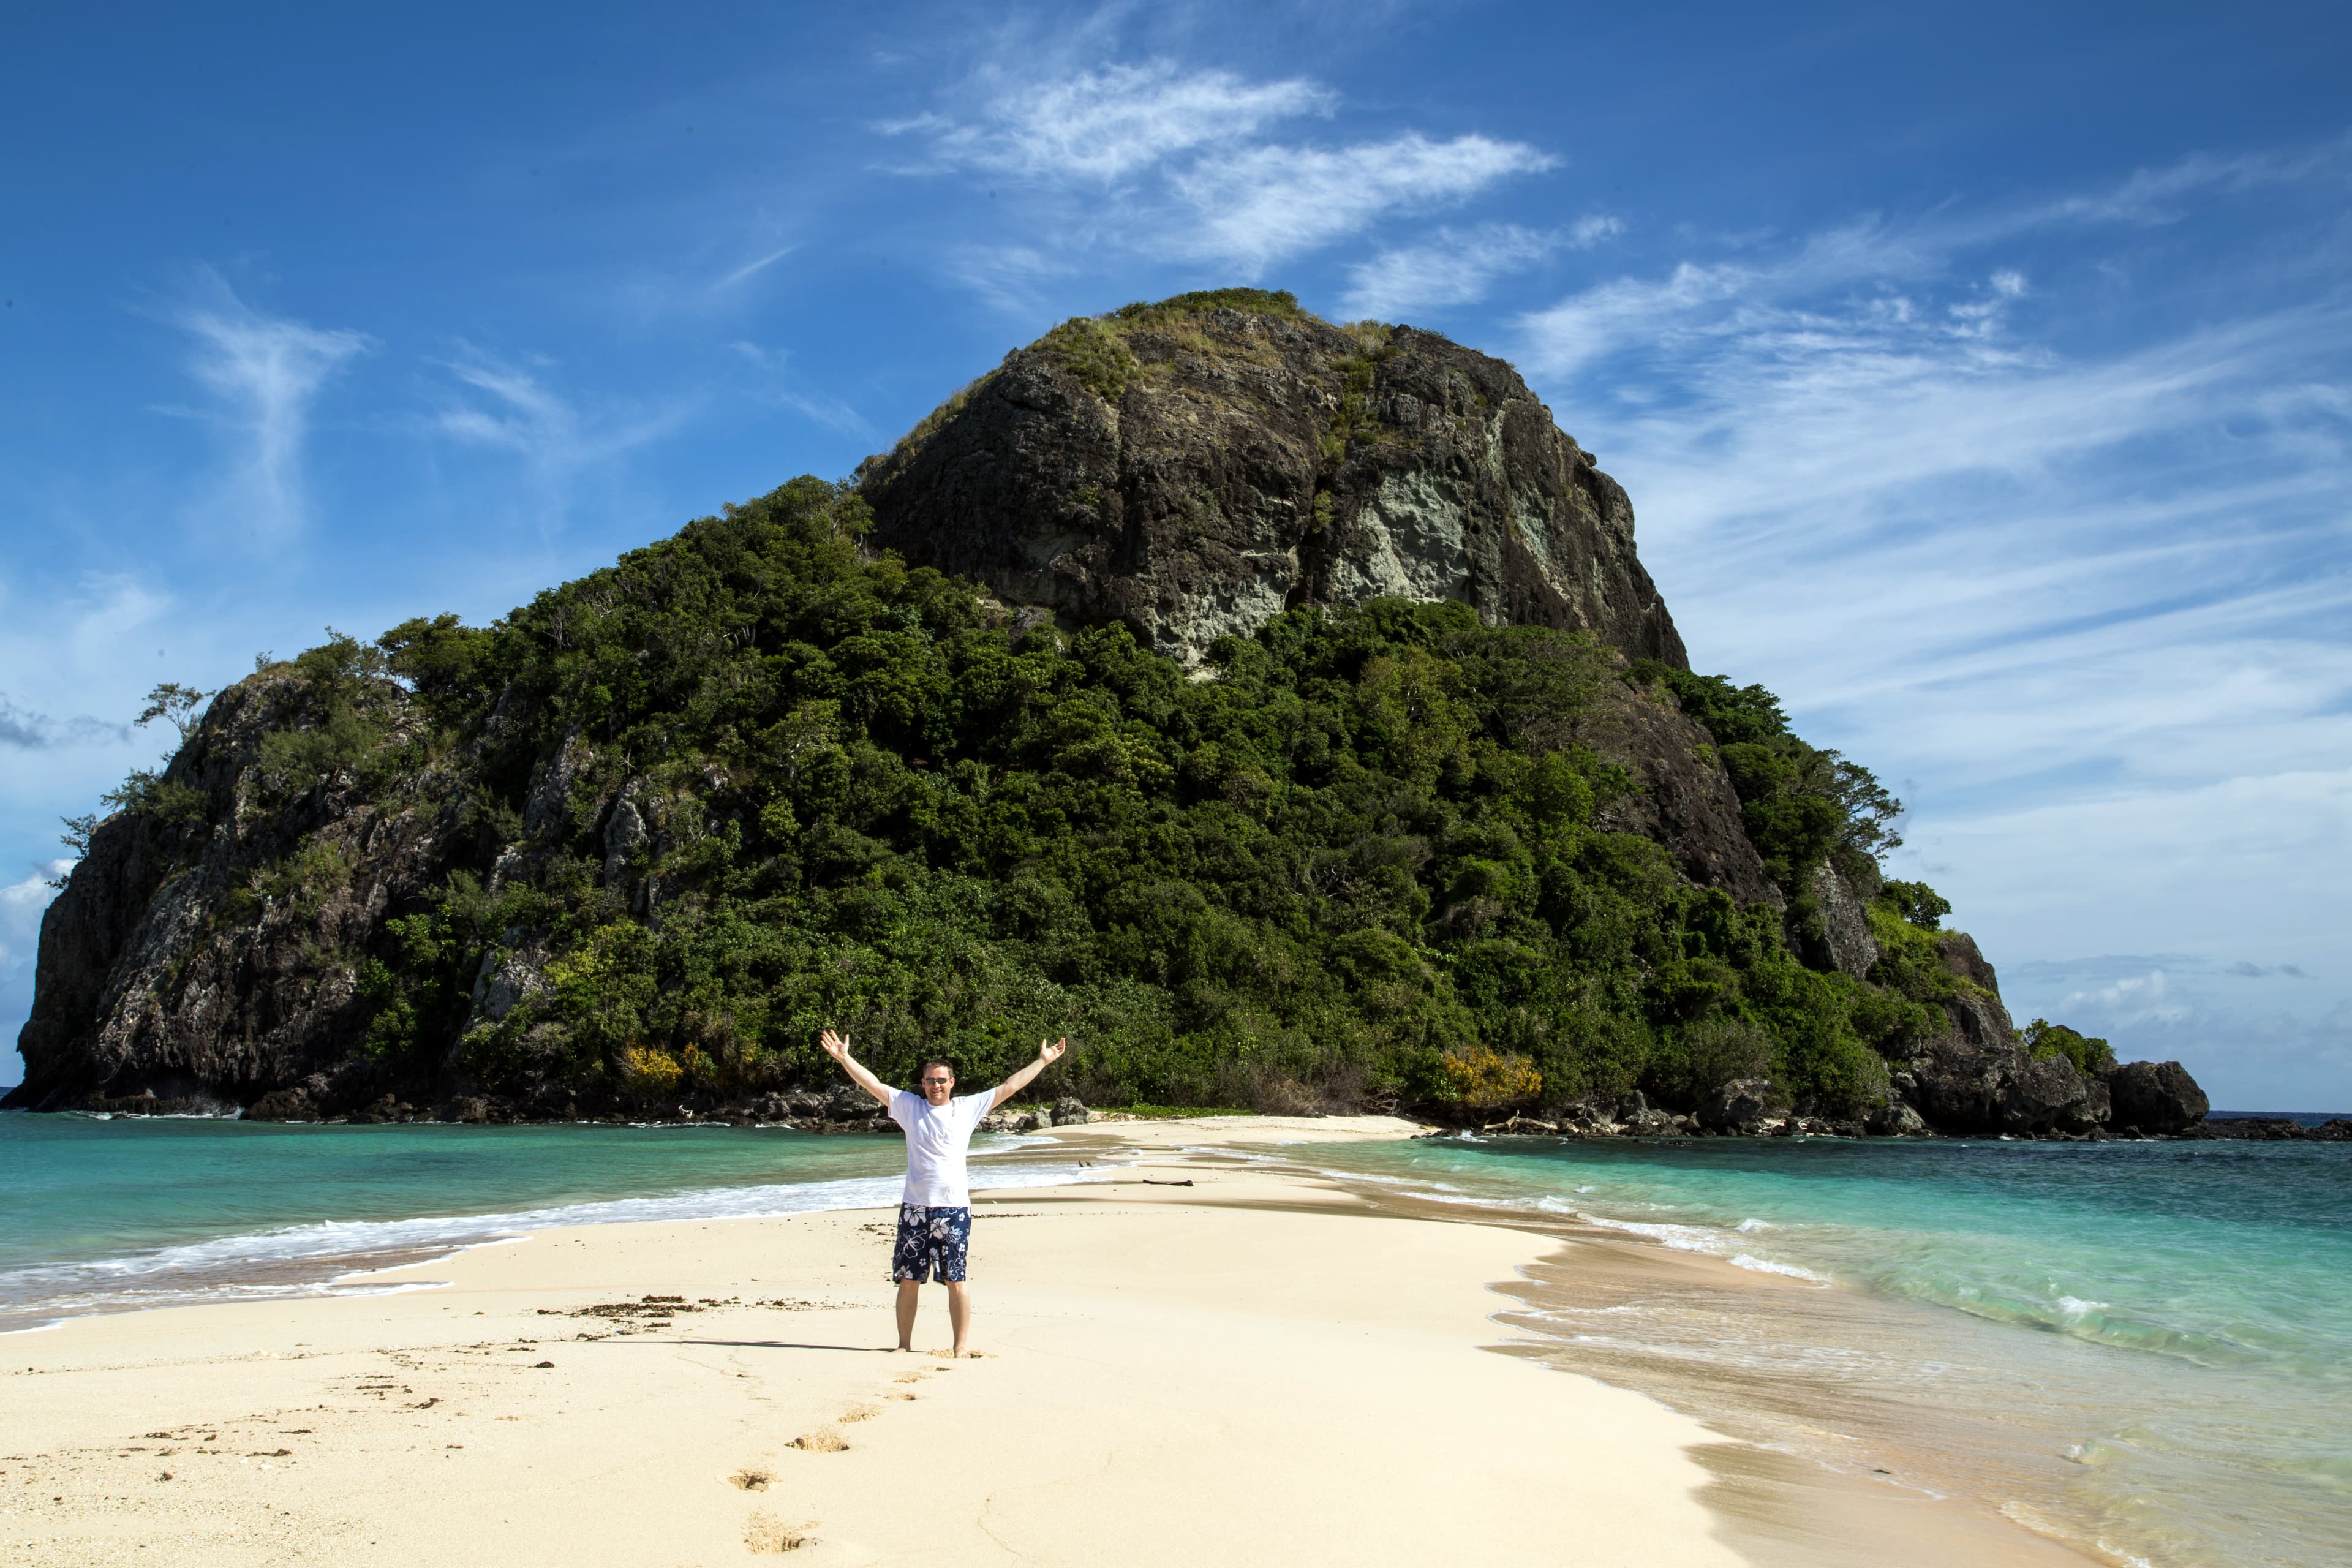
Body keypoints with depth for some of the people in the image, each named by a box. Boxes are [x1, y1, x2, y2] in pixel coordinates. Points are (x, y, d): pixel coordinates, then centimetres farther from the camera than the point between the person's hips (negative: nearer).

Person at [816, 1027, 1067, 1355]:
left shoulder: (969, 1107, 6)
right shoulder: (909, 1107, 7)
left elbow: (1009, 1087, 8)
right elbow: (872, 1084, 7)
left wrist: (1043, 1061, 9)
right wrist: (844, 1057, 3)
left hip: (954, 1208, -1)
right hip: (915, 1208, 1)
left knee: (955, 1281, 1)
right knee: (909, 1281, 6)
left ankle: (962, 1346, 8)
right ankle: (904, 1345, 16)